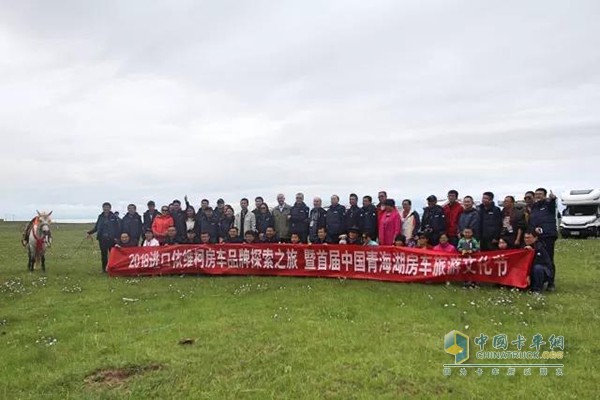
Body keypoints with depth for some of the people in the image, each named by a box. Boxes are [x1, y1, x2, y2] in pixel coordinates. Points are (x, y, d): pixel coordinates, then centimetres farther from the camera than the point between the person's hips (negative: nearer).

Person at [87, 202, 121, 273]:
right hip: (102, 239, 3)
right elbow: (96, 228, 14)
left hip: (112, 239, -3)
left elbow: (118, 228, -2)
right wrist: (90, 233, 0)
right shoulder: (100, 217, 11)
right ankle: (104, 268, 13)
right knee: (104, 254, 6)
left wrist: (117, 237, -10)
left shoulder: (114, 217, 1)